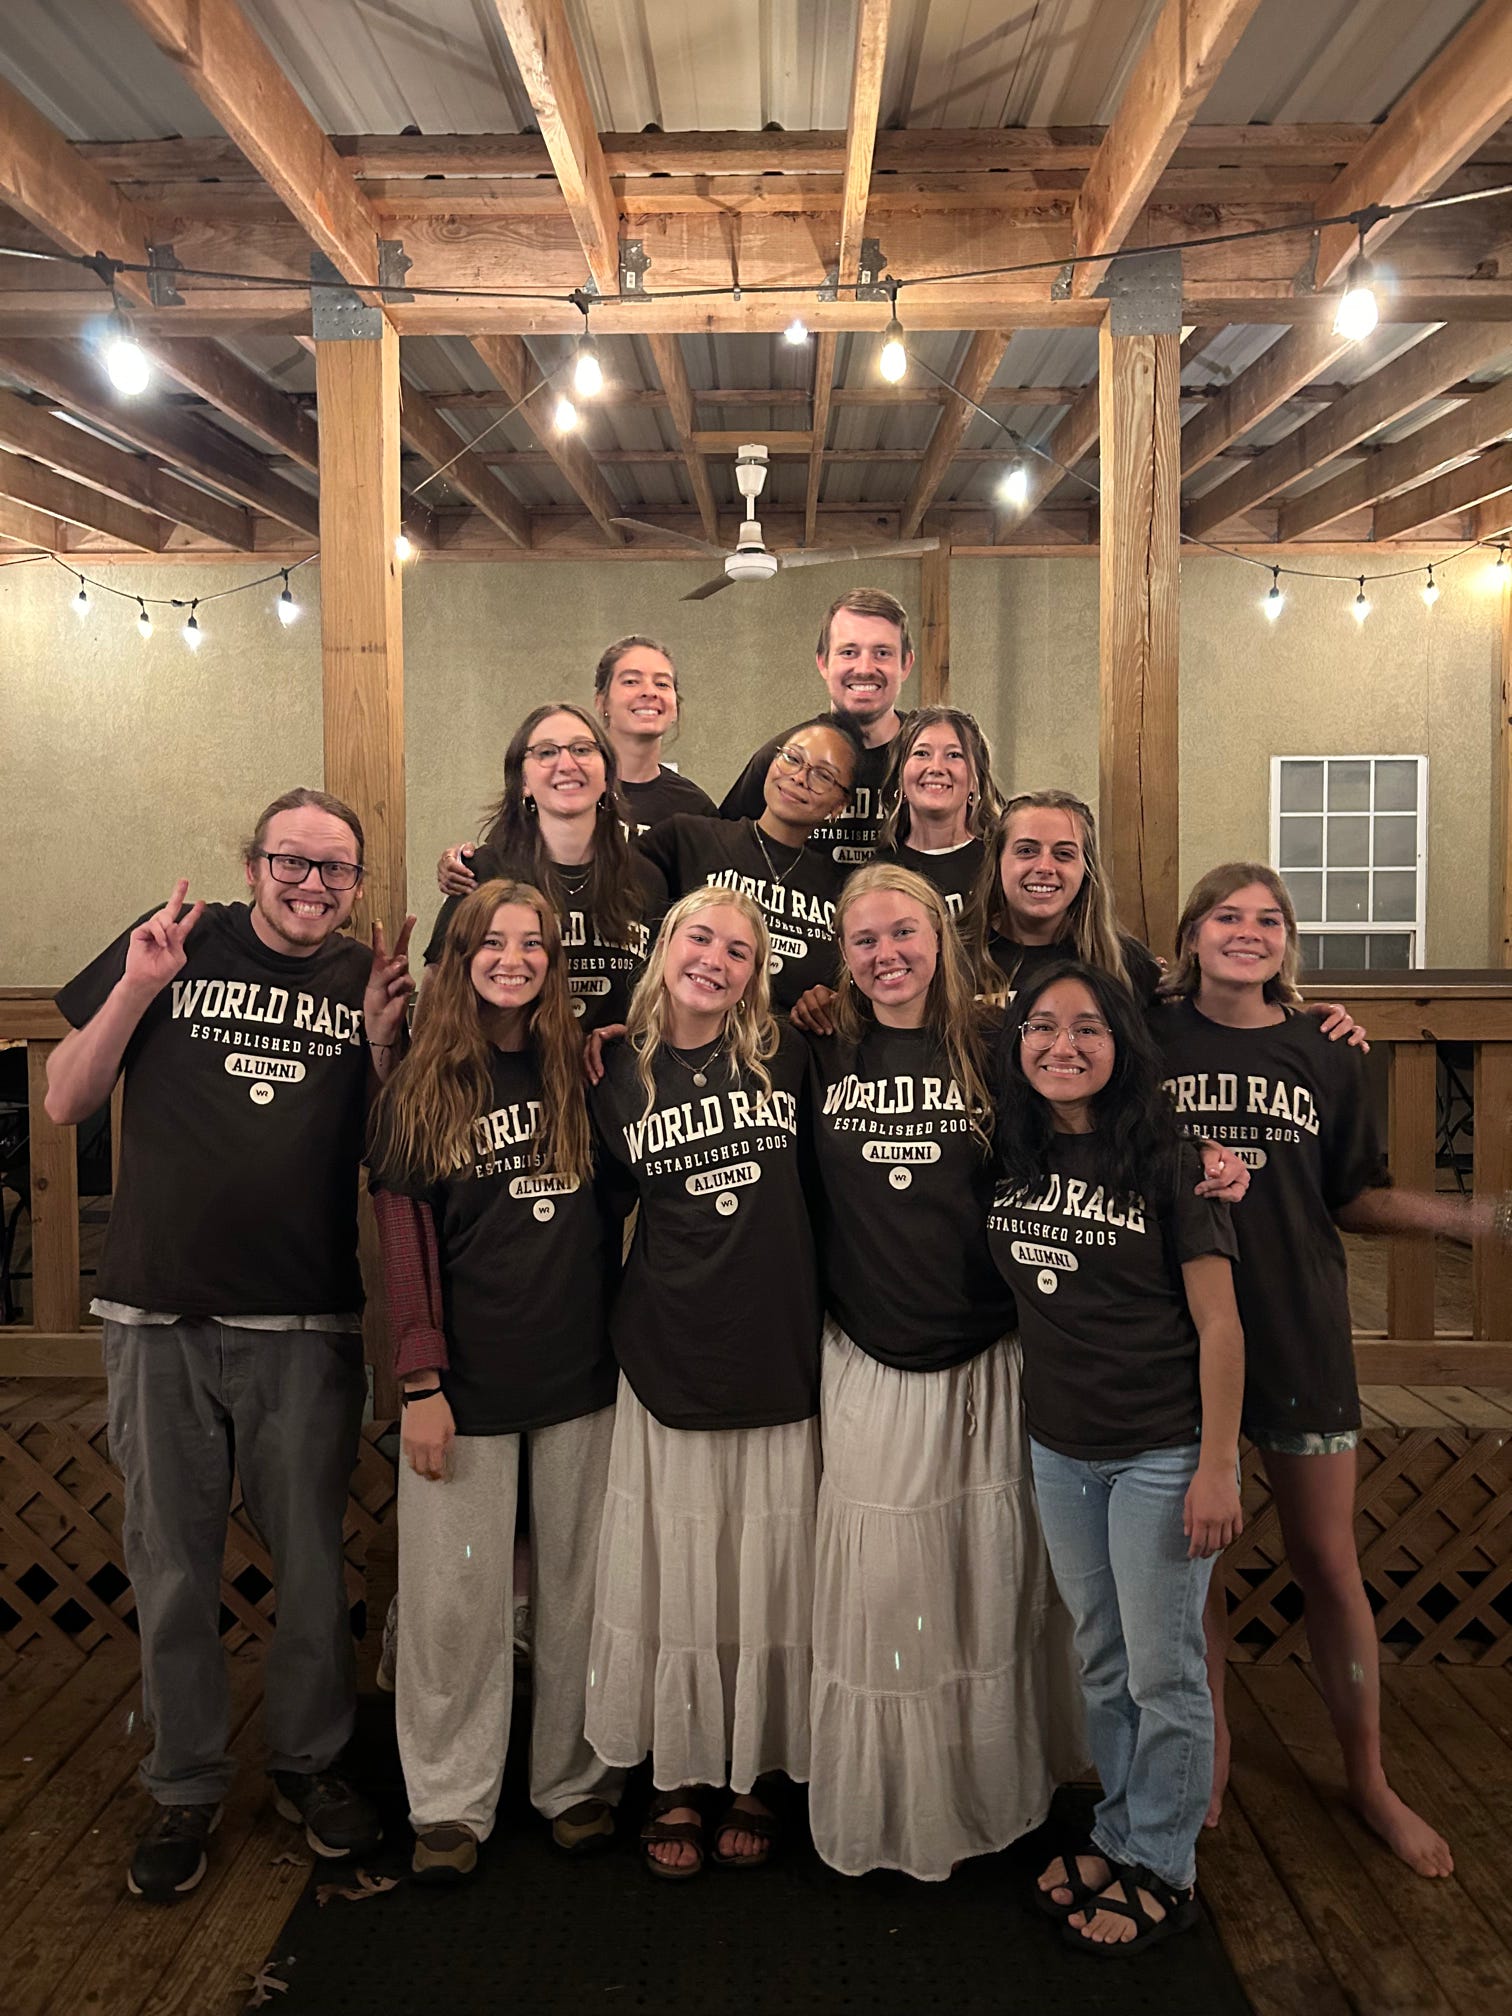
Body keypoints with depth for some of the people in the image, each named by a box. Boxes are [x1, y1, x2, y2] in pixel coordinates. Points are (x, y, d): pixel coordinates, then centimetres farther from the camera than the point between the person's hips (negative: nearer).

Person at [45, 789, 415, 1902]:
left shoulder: (371, 977, 5)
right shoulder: (176, 945, 1)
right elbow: (67, 1101, 2)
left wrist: (379, 1040, -10)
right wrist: (137, 987, -12)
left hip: (306, 1321, 1)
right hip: (159, 1315, 0)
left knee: (312, 1560, 11)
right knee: (172, 1565, 11)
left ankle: (311, 1761, 33)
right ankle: (187, 1786, 30)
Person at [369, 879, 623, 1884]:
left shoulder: (586, 1074, 3)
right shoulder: (419, 1090, -1)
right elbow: (407, 1240, -3)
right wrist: (423, 1382, -7)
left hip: (583, 1374, 2)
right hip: (467, 1379, -1)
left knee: (579, 1585, 11)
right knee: (457, 1593, 7)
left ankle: (577, 1780, 28)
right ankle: (452, 1800, 24)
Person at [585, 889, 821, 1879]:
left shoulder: (787, 1057, 0)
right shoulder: (619, 1074, 2)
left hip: (779, 1357, 0)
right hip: (668, 1360, 0)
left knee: (768, 1578, 9)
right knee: (673, 1576, 8)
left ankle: (756, 1777, 30)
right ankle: (677, 1781, 28)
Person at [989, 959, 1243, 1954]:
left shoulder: (1168, 1163, -12)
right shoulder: (1011, 1160, 0)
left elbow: (1218, 1325, -11)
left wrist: (1217, 1466, -14)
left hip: (1161, 1452, -4)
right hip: (1059, 1451, 5)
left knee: (1164, 1671, 7)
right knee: (1103, 1663, 18)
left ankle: (1163, 1870, 25)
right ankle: (1119, 1832, 36)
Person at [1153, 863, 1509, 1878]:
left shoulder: (1325, 1055, 3)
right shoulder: (1150, 1037, -2)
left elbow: (1355, 1198, 7)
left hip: (1299, 1329, 1)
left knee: (1329, 1562, 9)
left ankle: (1370, 1777, 28)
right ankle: (1213, 1746, 33)